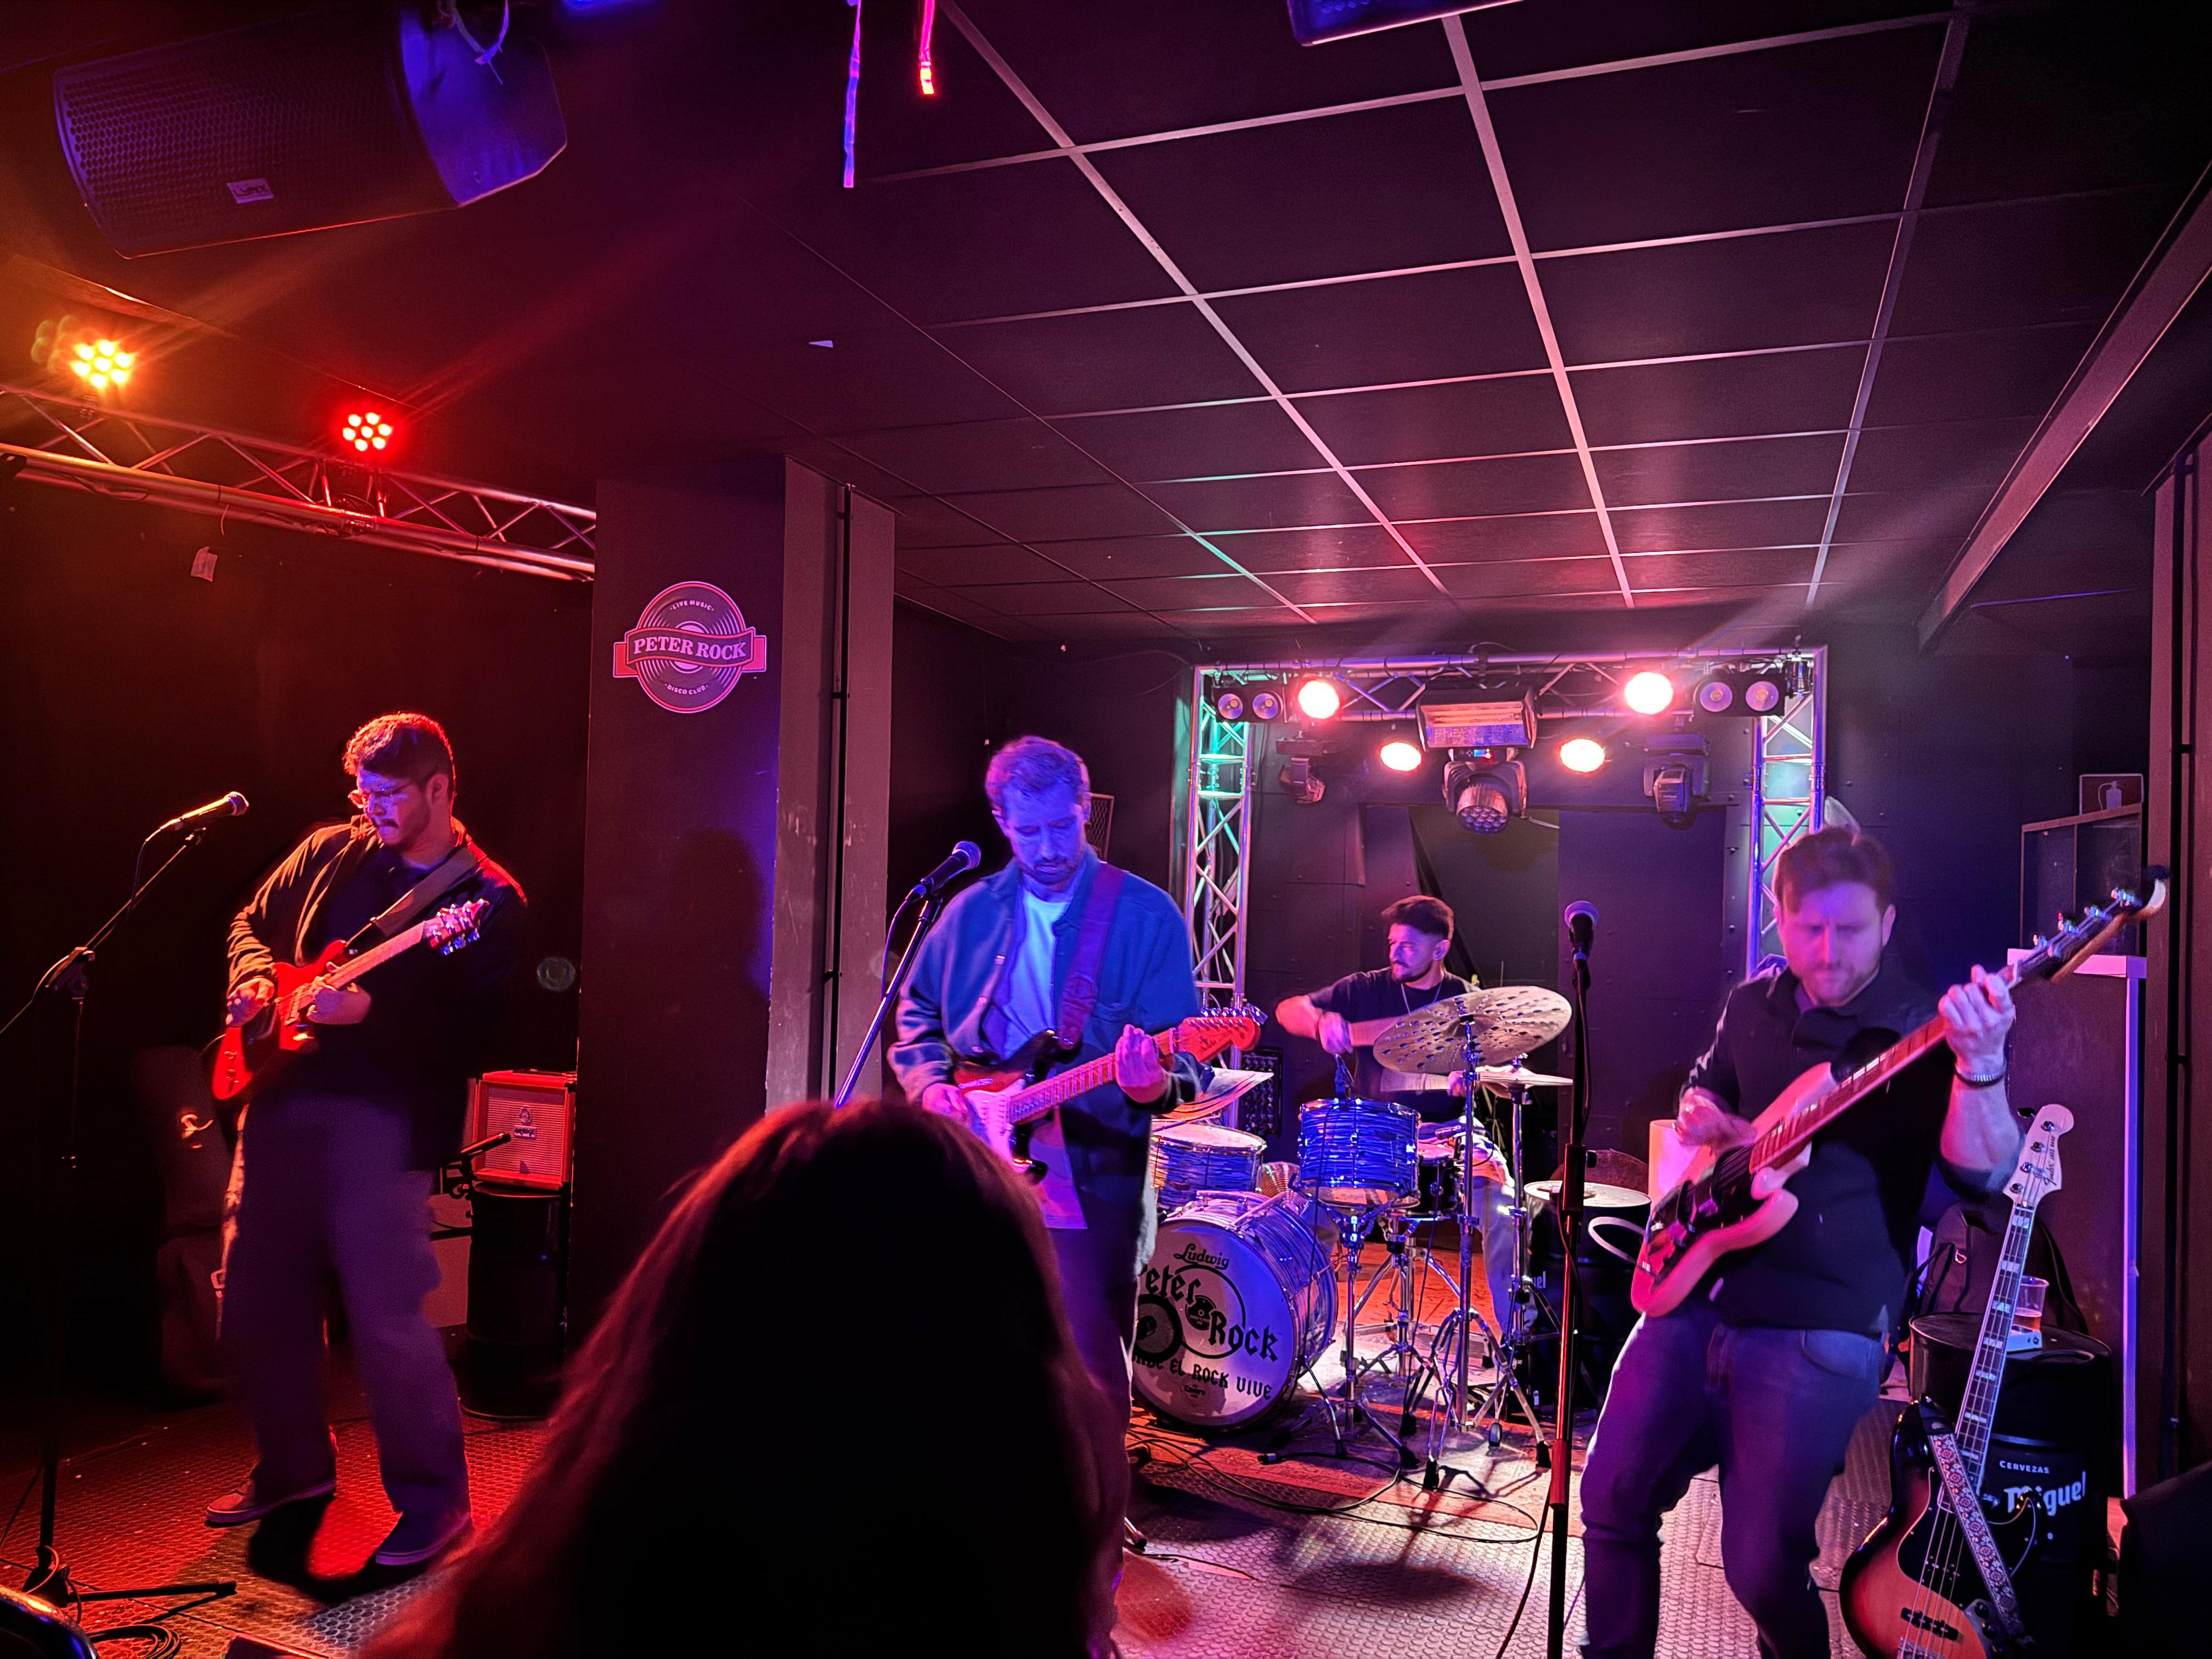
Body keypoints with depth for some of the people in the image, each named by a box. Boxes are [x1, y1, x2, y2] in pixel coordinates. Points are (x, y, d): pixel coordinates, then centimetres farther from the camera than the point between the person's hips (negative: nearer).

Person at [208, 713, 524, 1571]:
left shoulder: (490, 901, -7)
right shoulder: (330, 853, 11)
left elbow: (468, 1032, -13)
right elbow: (252, 921, 24)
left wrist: (370, 1012, -26)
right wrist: (254, 978, 4)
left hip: (384, 1119, -6)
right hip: (284, 1098, 7)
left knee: (386, 1314, -9)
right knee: (255, 1298, 15)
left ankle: (433, 1499, 9)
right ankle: (294, 1466, 36)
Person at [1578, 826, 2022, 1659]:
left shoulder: (1923, 1031, -7)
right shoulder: (1753, 1004, 9)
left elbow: (1981, 1169, -22)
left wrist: (1982, 1066, -40)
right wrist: (1701, 1118, 3)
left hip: (1820, 1331, -5)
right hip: (1697, 1292, 5)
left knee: (1763, 1569, -4)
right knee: (1610, 1502, 6)